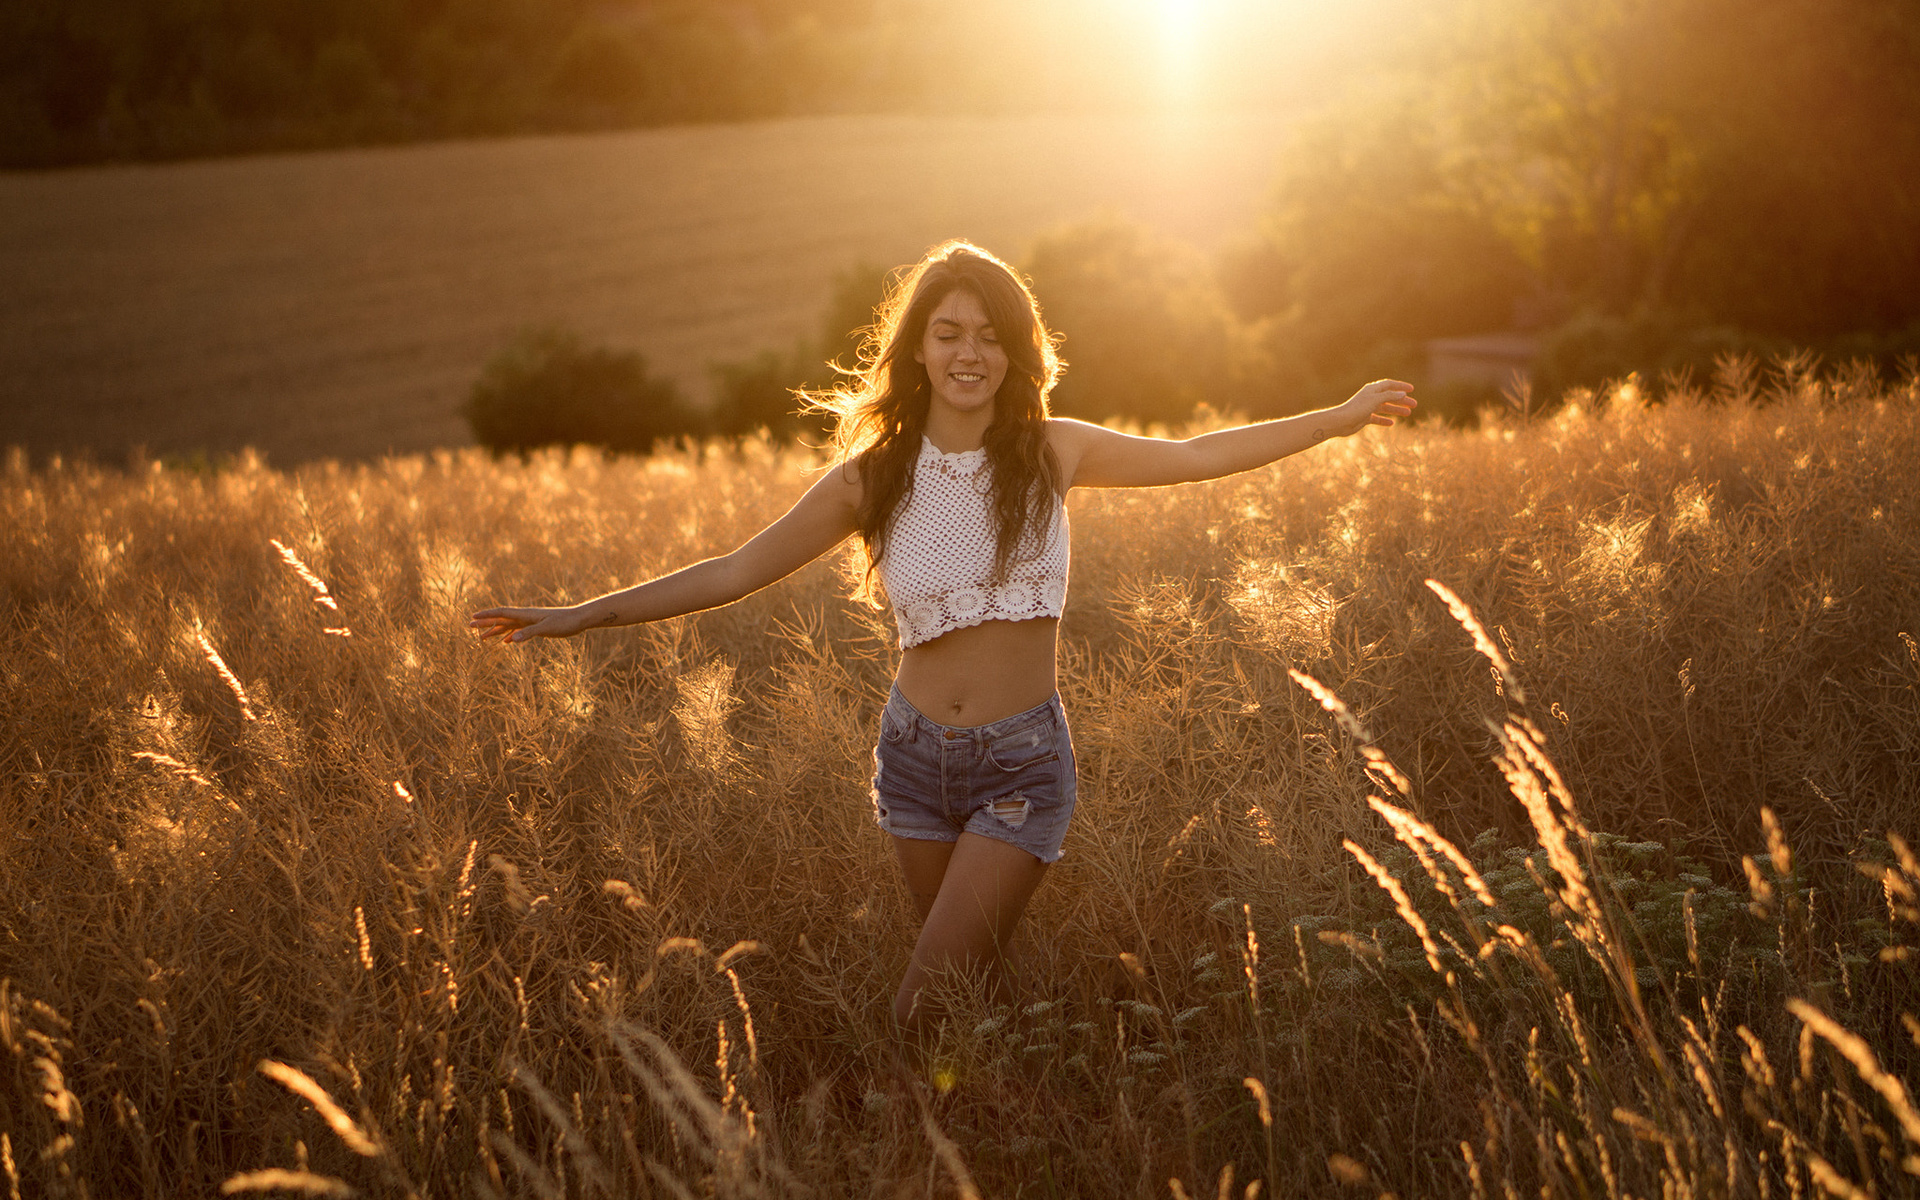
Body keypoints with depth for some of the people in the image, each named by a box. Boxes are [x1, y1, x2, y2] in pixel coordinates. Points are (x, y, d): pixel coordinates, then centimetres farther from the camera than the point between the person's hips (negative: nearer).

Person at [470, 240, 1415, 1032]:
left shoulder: (1051, 454, -4)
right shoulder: (873, 476, -3)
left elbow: (1197, 457, 4)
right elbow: (735, 572, 0)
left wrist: (1342, 418, 7)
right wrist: (584, 615, -5)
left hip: (1021, 764, -2)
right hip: (916, 754, 2)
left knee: (924, 1013, -10)